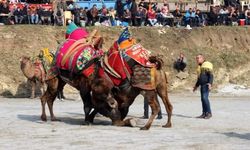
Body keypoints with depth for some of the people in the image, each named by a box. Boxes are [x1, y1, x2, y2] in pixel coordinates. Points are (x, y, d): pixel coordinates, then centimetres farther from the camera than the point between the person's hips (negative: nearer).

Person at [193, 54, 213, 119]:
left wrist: (210, 83, -26)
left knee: (205, 98, -17)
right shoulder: (200, 67, 20)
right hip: (202, 85, 9)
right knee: (203, 99, 5)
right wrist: (196, 85, 28)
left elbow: (211, 75, -15)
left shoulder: (207, 65, -7)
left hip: (206, 84, -9)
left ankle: (209, 113, -12)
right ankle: (204, 113, 7)